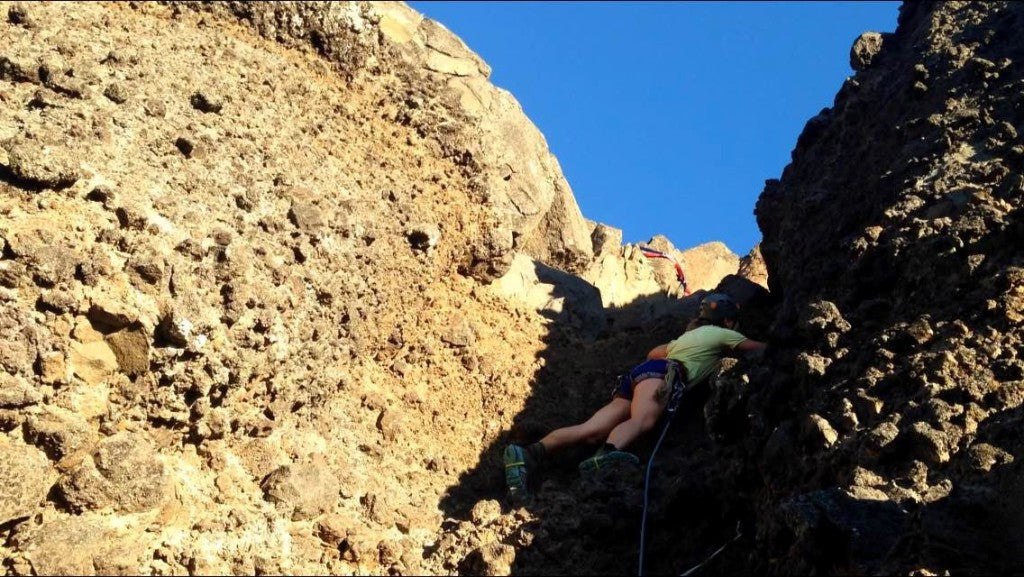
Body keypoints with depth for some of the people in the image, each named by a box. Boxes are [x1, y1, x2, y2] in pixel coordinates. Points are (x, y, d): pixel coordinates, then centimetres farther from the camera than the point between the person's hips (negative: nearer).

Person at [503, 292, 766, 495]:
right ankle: (607, 454, -72)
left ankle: (528, 454, -43)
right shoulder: (721, 334, 20)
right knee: (641, 421, -38)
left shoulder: (689, 335, 40)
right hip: (659, 373, -6)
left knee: (593, 431, -20)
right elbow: (759, 348, 28)